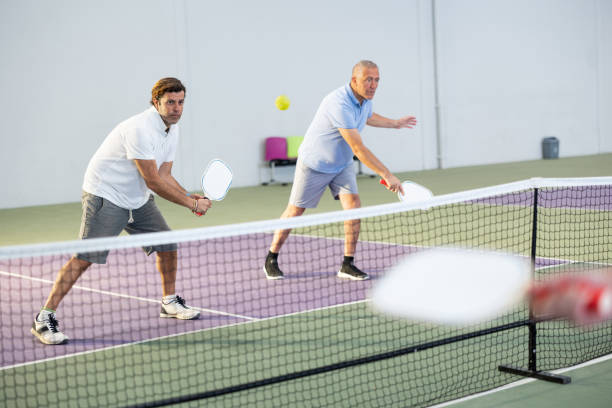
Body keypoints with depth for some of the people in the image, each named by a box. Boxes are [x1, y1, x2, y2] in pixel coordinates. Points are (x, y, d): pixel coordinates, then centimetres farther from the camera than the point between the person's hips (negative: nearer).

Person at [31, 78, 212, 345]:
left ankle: (170, 302, 30)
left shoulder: (171, 131, 4)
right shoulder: (140, 129, -26)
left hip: (138, 200, 9)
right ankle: (44, 318, -11)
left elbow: (165, 177, 6)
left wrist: (189, 197, -12)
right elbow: (153, 181, -25)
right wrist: (192, 204, -19)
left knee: (167, 245, 7)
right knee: (85, 258, -15)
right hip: (105, 195, -9)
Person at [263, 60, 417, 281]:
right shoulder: (340, 104, -36)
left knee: (353, 204, -12)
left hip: (342, 164, 7)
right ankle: (271, 260, 24)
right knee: (295, 211, 6)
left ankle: (347, 264, -4)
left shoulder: (364, 99, -7)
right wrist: (387, 175, -40)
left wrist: (395, 123, 27)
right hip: (314, 164, -7)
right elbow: (359, 149, -39)